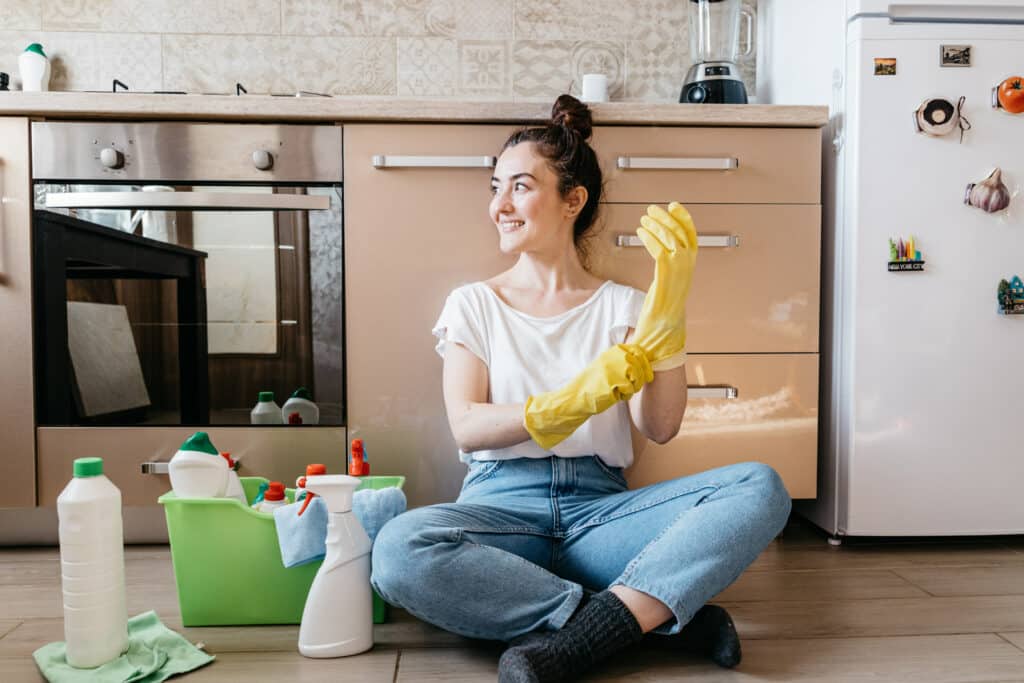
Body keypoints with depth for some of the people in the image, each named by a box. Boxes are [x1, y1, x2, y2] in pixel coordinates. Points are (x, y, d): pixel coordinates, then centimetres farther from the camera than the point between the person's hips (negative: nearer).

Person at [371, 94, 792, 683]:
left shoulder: (622, 306, 9)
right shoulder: (474, 304, 9)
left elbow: (660, 427, -3)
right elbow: (467, 428, -4)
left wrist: (670, 310, -14)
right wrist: (567, 405, -21)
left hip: (599, 509, 1)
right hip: (503, 506, 0)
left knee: (761, 487, -21)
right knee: (400, 550, -33)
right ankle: (659, 616, -23)